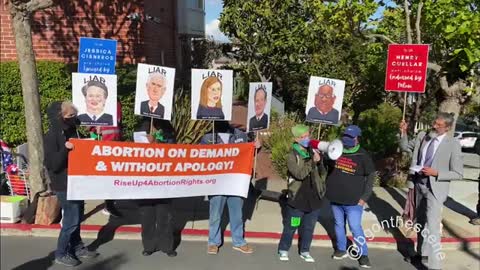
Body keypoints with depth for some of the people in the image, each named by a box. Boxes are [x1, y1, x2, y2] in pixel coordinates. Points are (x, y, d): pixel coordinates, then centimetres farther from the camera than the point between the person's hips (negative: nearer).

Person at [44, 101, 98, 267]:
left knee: (77, 217, 15)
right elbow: (52, 164, -21)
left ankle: (77, 248, 27)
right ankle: (61, 254, 10)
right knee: (71, 220, -4)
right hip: (64, 184, -8)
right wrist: (65, 149, -33)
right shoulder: (52, 136, -15)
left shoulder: (72, 131, 9)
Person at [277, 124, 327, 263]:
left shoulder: (314, 153, 3)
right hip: (297, 199, -4)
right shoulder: (292, 156, -10)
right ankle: (283, 249, 27)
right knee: (291, 227, 9)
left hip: (314, 198, 4)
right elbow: (300, 174, -24)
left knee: (309, 228, 15)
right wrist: (313, 162, -27)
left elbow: (323, 174, 12)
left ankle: (304, 251, 32)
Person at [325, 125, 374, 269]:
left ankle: (363, 254, 13)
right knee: (339, 224, 16)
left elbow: (370, 177, -3)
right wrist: (327, 188, 4)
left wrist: (364, 198, -8)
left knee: (355, 227, -3)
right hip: (335, 198, 4)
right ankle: (341, 249, 33)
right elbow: (327, 169, 13)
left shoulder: (363, 156, -8)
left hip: (353, 200, -4)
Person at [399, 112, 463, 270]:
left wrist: (436, 173, -22)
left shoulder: (453, 145, -13)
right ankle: (422, 253, 36)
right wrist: (404, 132, -4)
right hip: (419, 184, 6)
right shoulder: (422, 137, 0)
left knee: (432, 226, -13)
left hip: (435, 188, -5)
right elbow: (405, 147, 13)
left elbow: (458, 174, -11)